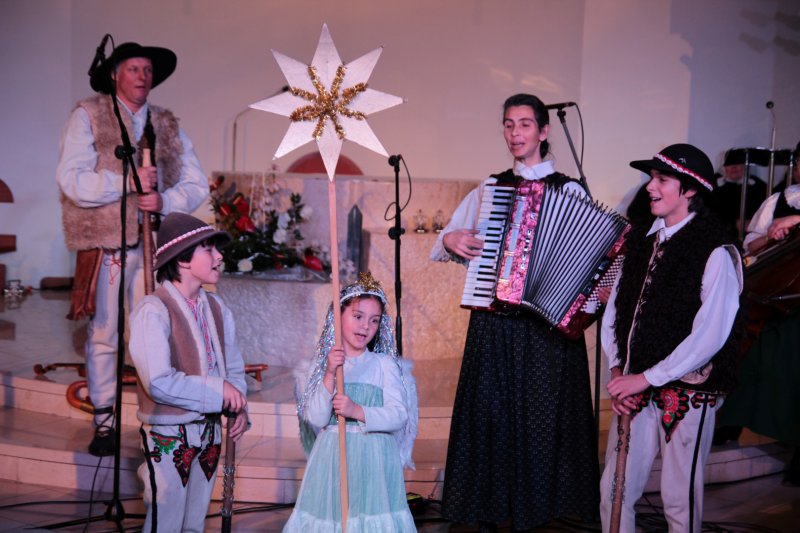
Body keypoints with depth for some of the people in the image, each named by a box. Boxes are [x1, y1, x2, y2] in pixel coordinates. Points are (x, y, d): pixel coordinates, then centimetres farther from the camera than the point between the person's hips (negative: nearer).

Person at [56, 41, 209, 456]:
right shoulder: (87, 116, 3)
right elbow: (71, 179, -9)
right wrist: (129, 181, -15)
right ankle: (103, 422, 16)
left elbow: (197, 185, 8)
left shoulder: (168, 125, 13)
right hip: (105, 243, -2)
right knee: (103, 335, 4)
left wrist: (164, 200, -11)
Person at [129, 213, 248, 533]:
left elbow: (234, 368, 12)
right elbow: (159, 382, -26)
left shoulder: (217, 309, 5)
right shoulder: (153, 311, -17)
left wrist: (239, 407, -6)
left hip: (209, 432, 7)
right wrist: (218, 390, -18)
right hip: (168, 436, -7)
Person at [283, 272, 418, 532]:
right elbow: (316, 419, -4)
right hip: (331, 458, 2)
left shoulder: (385, 364, 0)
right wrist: (330, 374, -14)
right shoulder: (322, 365, 6)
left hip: (372, 459, -2)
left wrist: (357, 411, -20)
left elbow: (399, 414, -8)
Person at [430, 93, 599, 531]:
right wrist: (451, 240, -5)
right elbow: (446, 244, 17)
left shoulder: (570, 191, 5)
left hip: (550, 322, -2)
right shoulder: (489, 189, 12)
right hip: (495, 322, 2)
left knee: (543, 415, 1)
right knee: (490, 413, 3)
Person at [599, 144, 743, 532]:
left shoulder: (715, 251, -11)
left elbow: (710, 336, -17)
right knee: (614, 490, 9)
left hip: (687, 392, -5)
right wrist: (618, 369, -2)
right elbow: (615, 309, 10)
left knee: (679, 500, 7)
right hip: (636, 386, 6)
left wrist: (647, 377, -15)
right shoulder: (641, 240, 8)